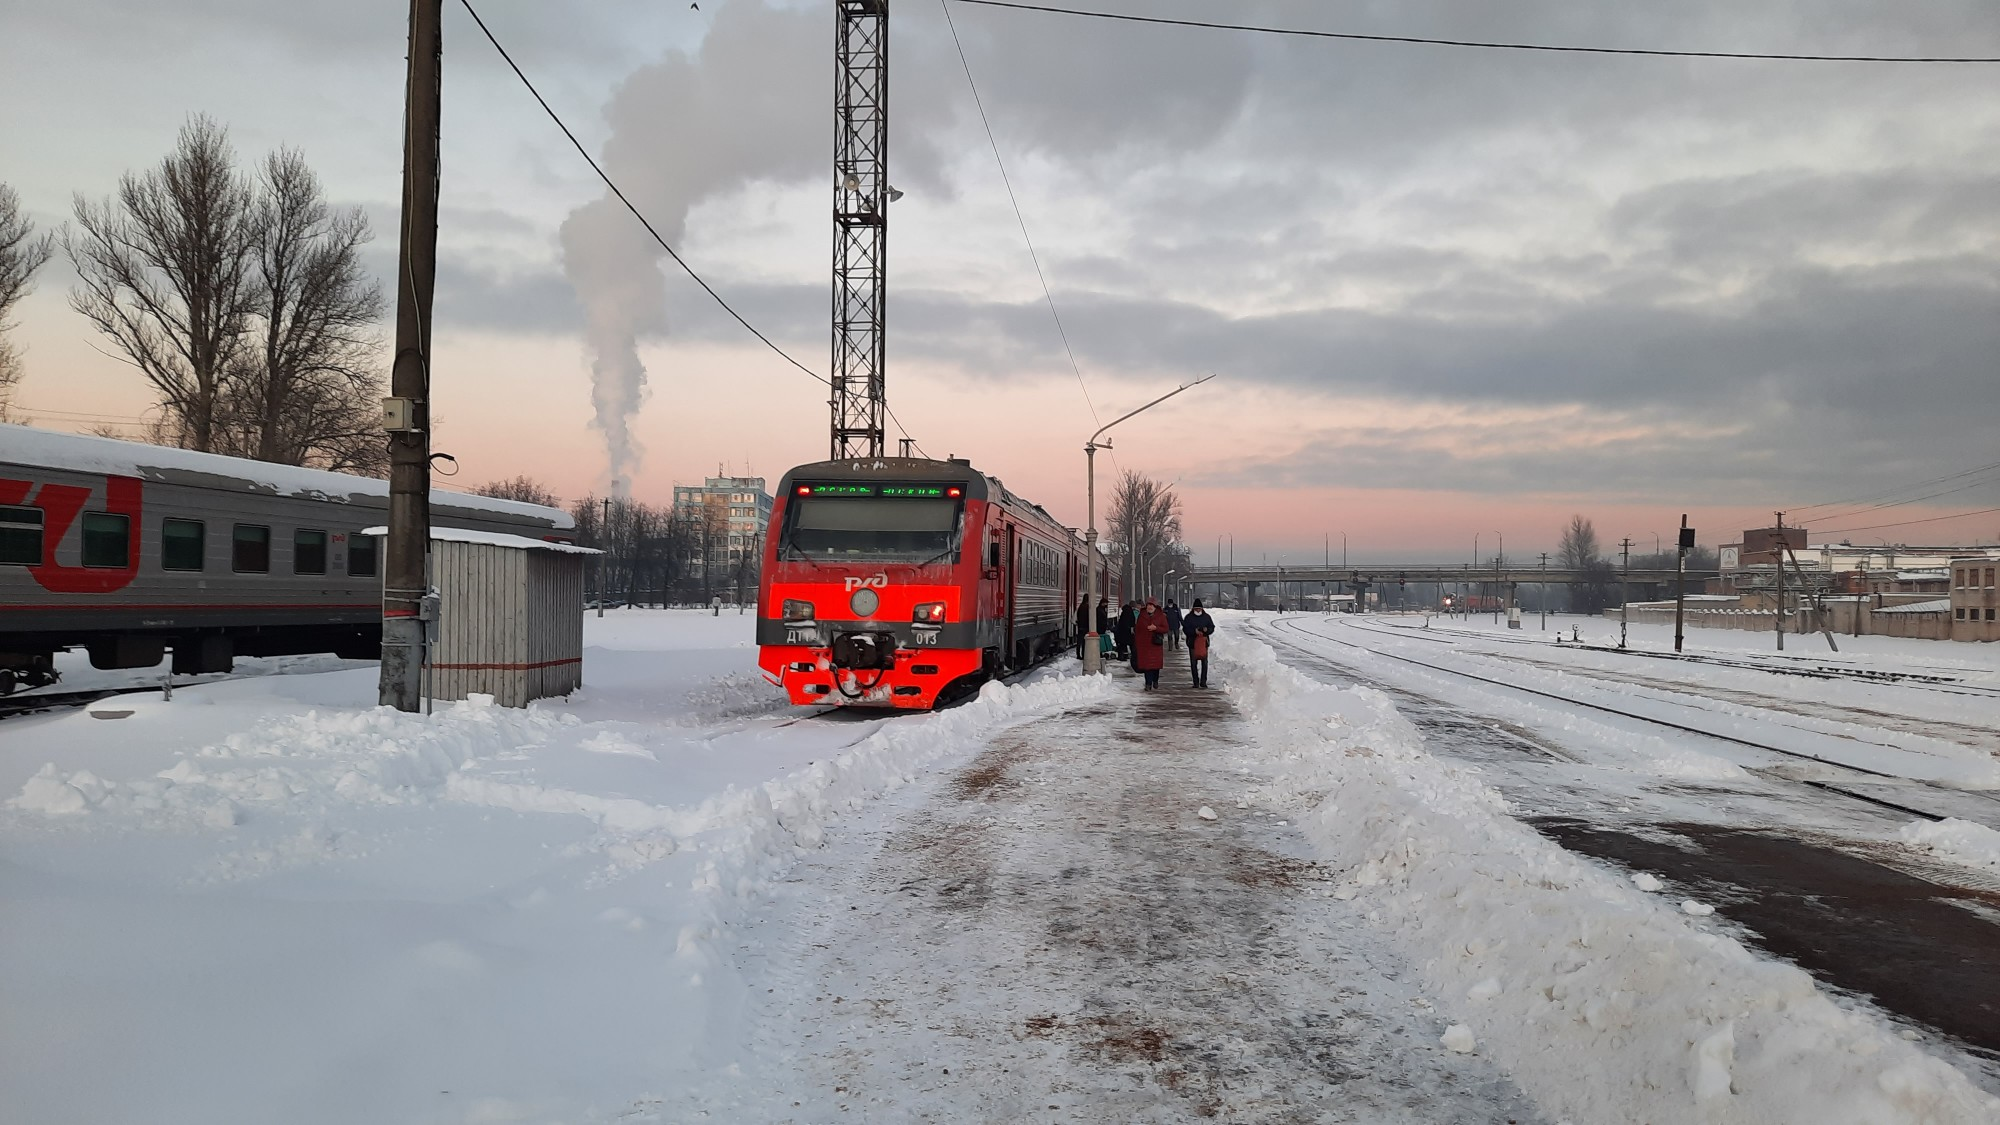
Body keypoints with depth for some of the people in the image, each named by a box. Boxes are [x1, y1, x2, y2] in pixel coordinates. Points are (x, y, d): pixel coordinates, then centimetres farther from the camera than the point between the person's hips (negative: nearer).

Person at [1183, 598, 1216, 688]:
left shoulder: (1206, 617, 6)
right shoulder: (1189, 617, 0)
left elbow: (1212, 627, 8)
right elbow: (1185, 629, -5)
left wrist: (1207, 630, -14)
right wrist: (1194, 631, -20)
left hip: (1204, 642, 1)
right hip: (1192, 643, -1)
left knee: (1204, 662, 1)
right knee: (1193, 663, 1)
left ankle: (1203, 681, 9)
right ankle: (1196, 682, 8)